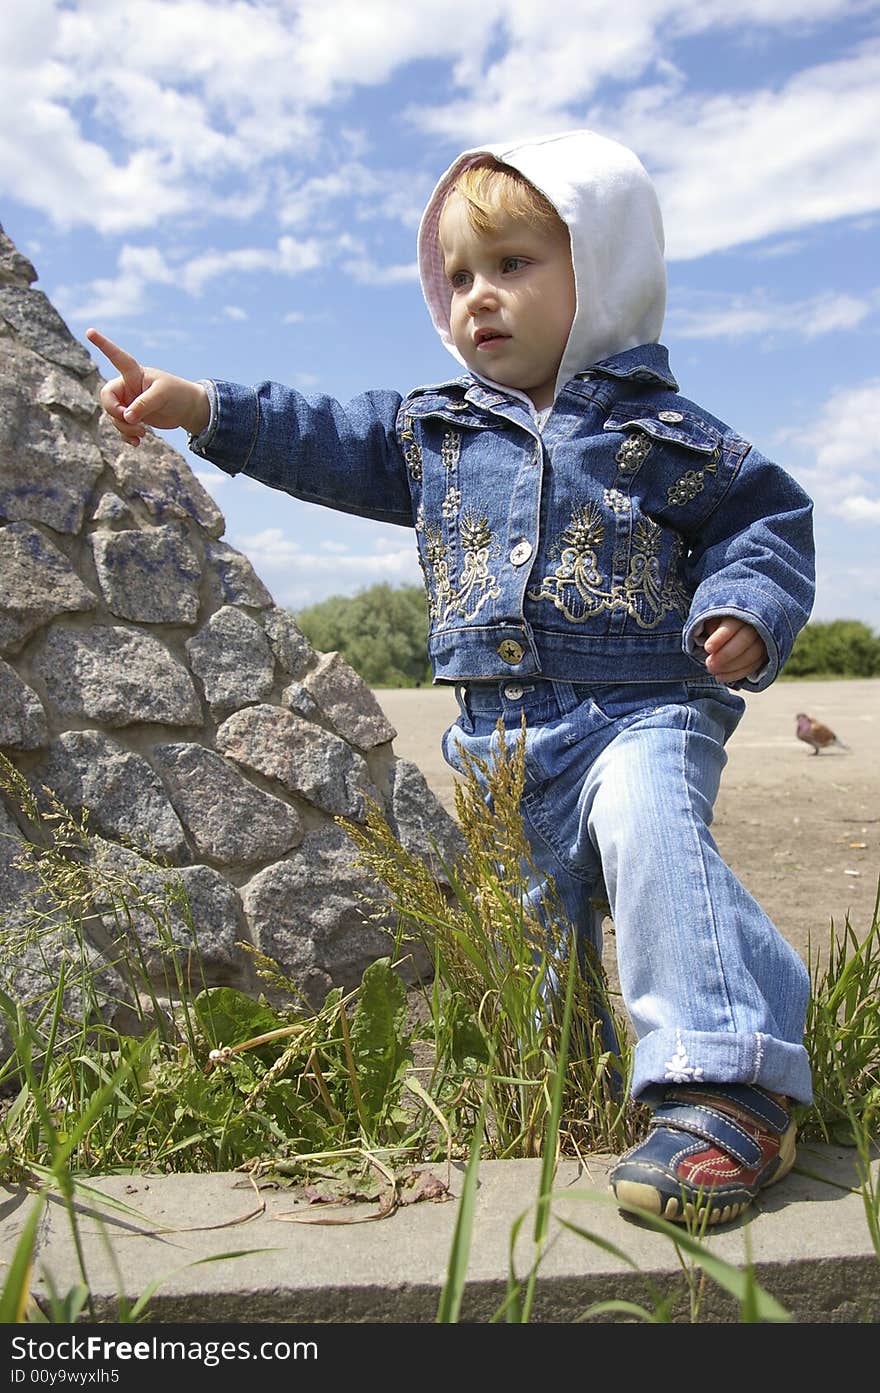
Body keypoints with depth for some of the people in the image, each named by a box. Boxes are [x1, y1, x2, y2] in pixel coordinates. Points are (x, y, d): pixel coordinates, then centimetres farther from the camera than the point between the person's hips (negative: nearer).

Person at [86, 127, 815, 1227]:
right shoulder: (434, 433, 13)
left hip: (641, 714, -4)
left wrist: (745, 612, -13)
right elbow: (326, 442, 12)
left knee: (650, 834, -34)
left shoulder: (664, 433, 2)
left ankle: (726, 1086, -35)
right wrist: (200, 407, 3)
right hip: (503, 742, 5)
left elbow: (766, 518, 5)